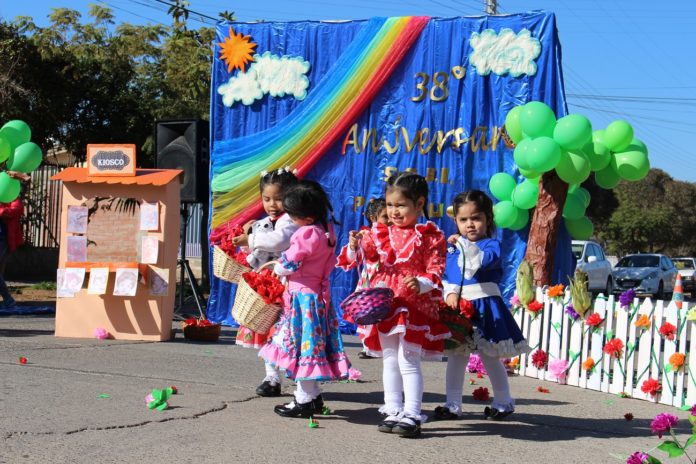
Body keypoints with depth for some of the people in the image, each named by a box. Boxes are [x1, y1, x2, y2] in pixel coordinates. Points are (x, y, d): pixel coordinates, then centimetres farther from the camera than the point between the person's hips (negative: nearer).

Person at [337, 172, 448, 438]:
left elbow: (435, 272, -7)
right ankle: (393, 411, 20)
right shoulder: (380, 233, 7)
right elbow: (359, 256, 8)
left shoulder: (430, 236, -5)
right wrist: (355, 246, -14)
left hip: (415, 306, -5)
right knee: (390, 360, 12)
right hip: (385, 305, 5)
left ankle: (412, 416, 0)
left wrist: (421, 284, -26)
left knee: (408, 360, -5)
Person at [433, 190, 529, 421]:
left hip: (485, 306, -4)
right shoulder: (452, 248, 11)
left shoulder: (491, 243, -4)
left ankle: (503, 402, 21)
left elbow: (485, 260, -25)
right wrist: (450, 293, -9)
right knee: (456, 357, 6)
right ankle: (453, 404, 13)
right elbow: (445, 276, 9)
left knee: (490, 358, 4)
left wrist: (465, 243, -31)